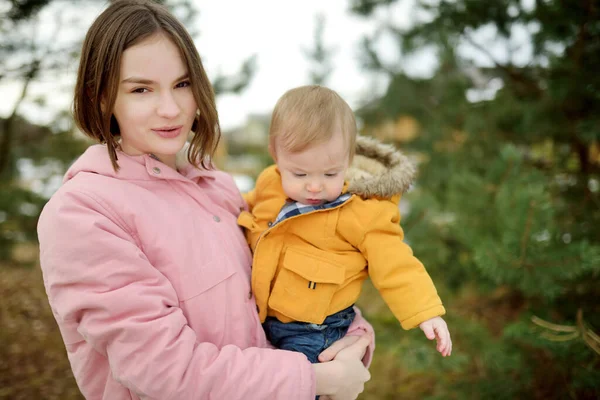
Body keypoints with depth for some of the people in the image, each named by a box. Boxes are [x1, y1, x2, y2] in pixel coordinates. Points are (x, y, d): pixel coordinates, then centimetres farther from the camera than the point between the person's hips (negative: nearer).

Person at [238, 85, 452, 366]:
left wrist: (425, 311, -19)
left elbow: (395, 266, -13)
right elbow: (247, 206, 20)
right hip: (258, 316, 5)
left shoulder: (362, 213, -17)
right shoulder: (269, 185, -3)